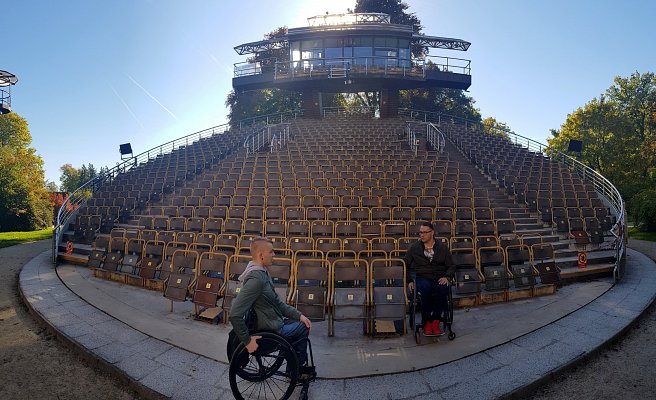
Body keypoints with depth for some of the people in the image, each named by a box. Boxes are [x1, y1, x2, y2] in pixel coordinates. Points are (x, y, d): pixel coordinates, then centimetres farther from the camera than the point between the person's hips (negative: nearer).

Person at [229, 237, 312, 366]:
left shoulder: (262, 272, 1)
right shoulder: (256, 279, -30)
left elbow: (277, 302, 9)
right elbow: (235, 315, -34)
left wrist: (298, 315, 3)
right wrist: (247, 340, -24)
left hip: (274, 322, 9)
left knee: (302, 323, 20)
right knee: (304, 328, 8)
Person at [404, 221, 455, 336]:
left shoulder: (443, 248, 15)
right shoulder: (414, 247, 12)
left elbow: (451, 266, 14)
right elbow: (406, 265, 14)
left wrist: (447, 277, -6)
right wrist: (409, 281, 0)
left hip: (439, 279, 1)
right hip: (421, 278, -1)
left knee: (442, 289, -35)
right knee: (426, 288, -36)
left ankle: (435, 321, -20)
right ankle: (426, 323, -23)